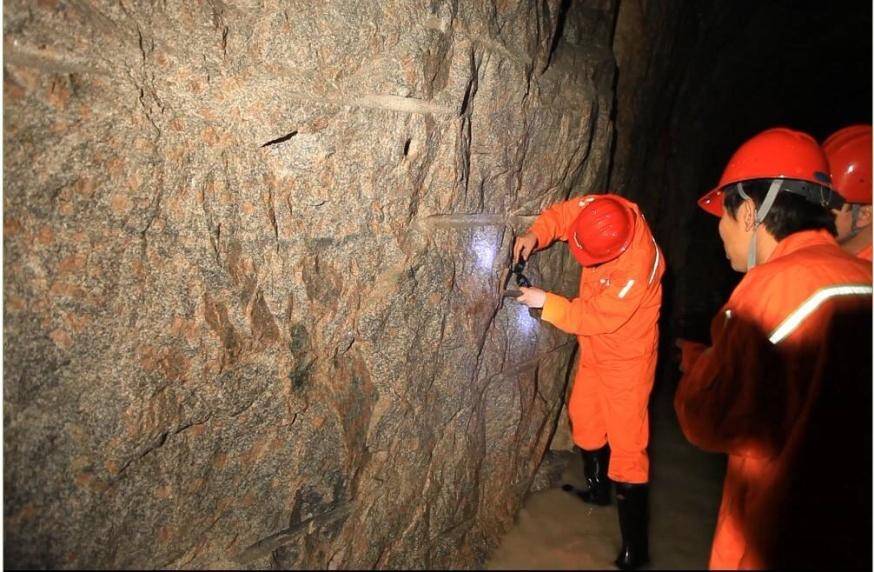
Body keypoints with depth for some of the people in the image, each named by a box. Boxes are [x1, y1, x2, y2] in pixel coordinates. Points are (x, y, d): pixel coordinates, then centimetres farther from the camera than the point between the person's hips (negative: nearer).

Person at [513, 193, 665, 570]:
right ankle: (598, 489, 46)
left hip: (626, 358, -8)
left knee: (626, 443, -2)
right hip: (595, 349, 8)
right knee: (584, 417, 21)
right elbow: (562, 213, 0)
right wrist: (535, 235, -17)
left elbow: (597, 317, -27)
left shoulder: (637, 267, -35)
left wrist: (546, 302, -22)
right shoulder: (602, 211, -16)